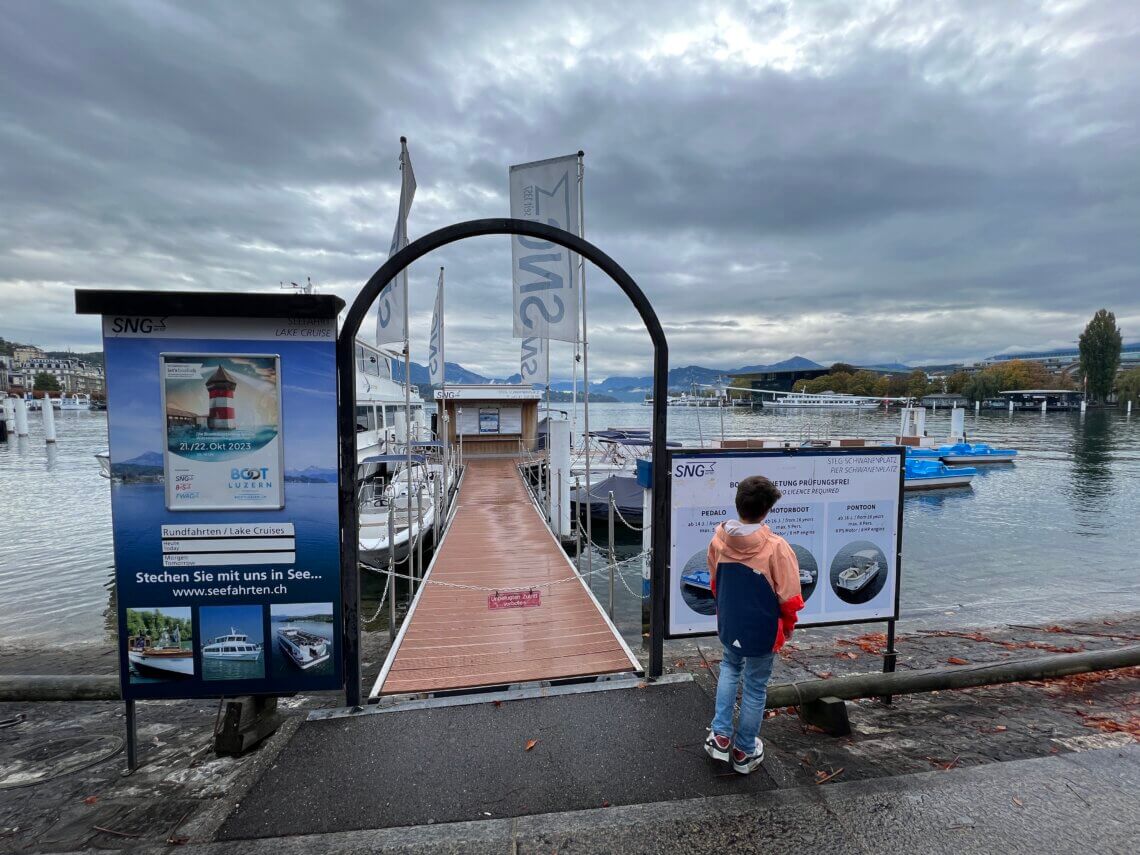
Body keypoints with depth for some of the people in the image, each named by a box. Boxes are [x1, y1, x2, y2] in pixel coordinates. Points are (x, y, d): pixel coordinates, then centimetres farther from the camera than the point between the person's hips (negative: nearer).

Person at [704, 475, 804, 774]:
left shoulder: (719, 539, -12)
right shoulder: (776, 547, -25)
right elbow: (790, 599, -17)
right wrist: (788, 627, 4)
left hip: (728, 626, 4)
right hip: (763, 630, -4)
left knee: (730, 667, 30)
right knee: (755, 687, 16)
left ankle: (720, 736, 26)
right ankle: (744, 752, 34)